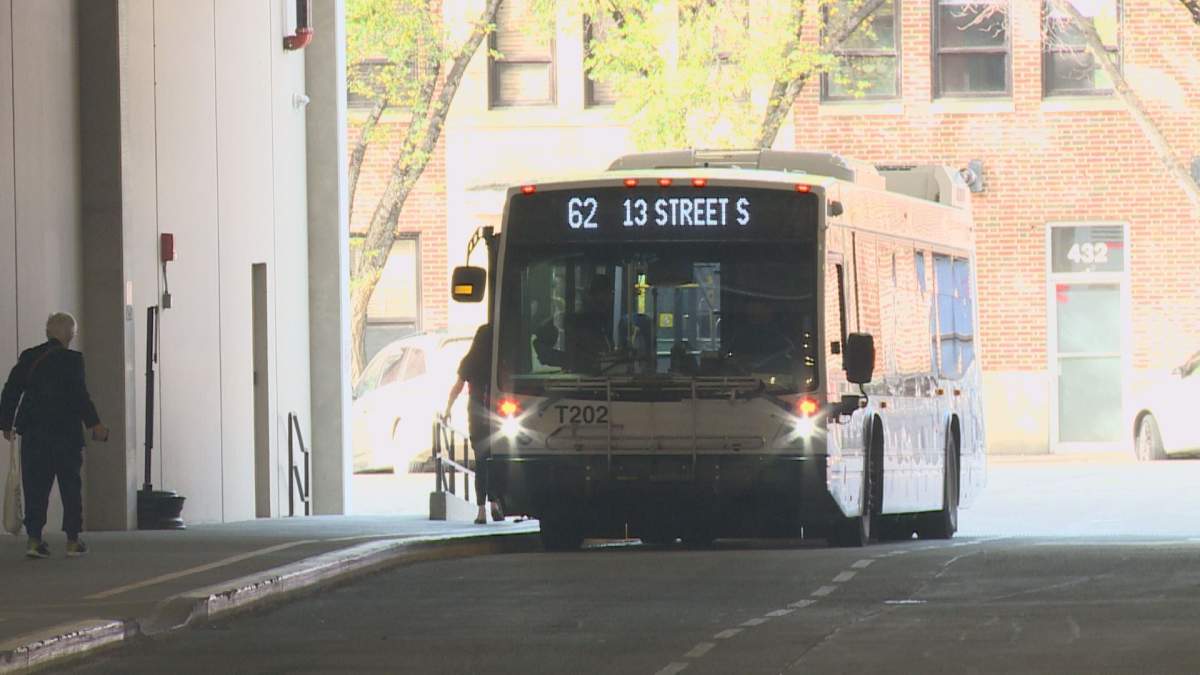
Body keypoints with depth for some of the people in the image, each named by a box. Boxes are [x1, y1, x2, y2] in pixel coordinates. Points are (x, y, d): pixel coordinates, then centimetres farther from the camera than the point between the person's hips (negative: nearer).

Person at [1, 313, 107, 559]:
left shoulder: (28, 357, 5)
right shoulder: (71, 359, -9)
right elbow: (79, 395, -15)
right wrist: (94, 424, -7)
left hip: (33, 434, 4)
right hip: (66, 434, -4)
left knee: (35, 488, 6)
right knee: (71, 487, 7)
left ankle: (34, 539, -2)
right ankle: (73, 541, 8)